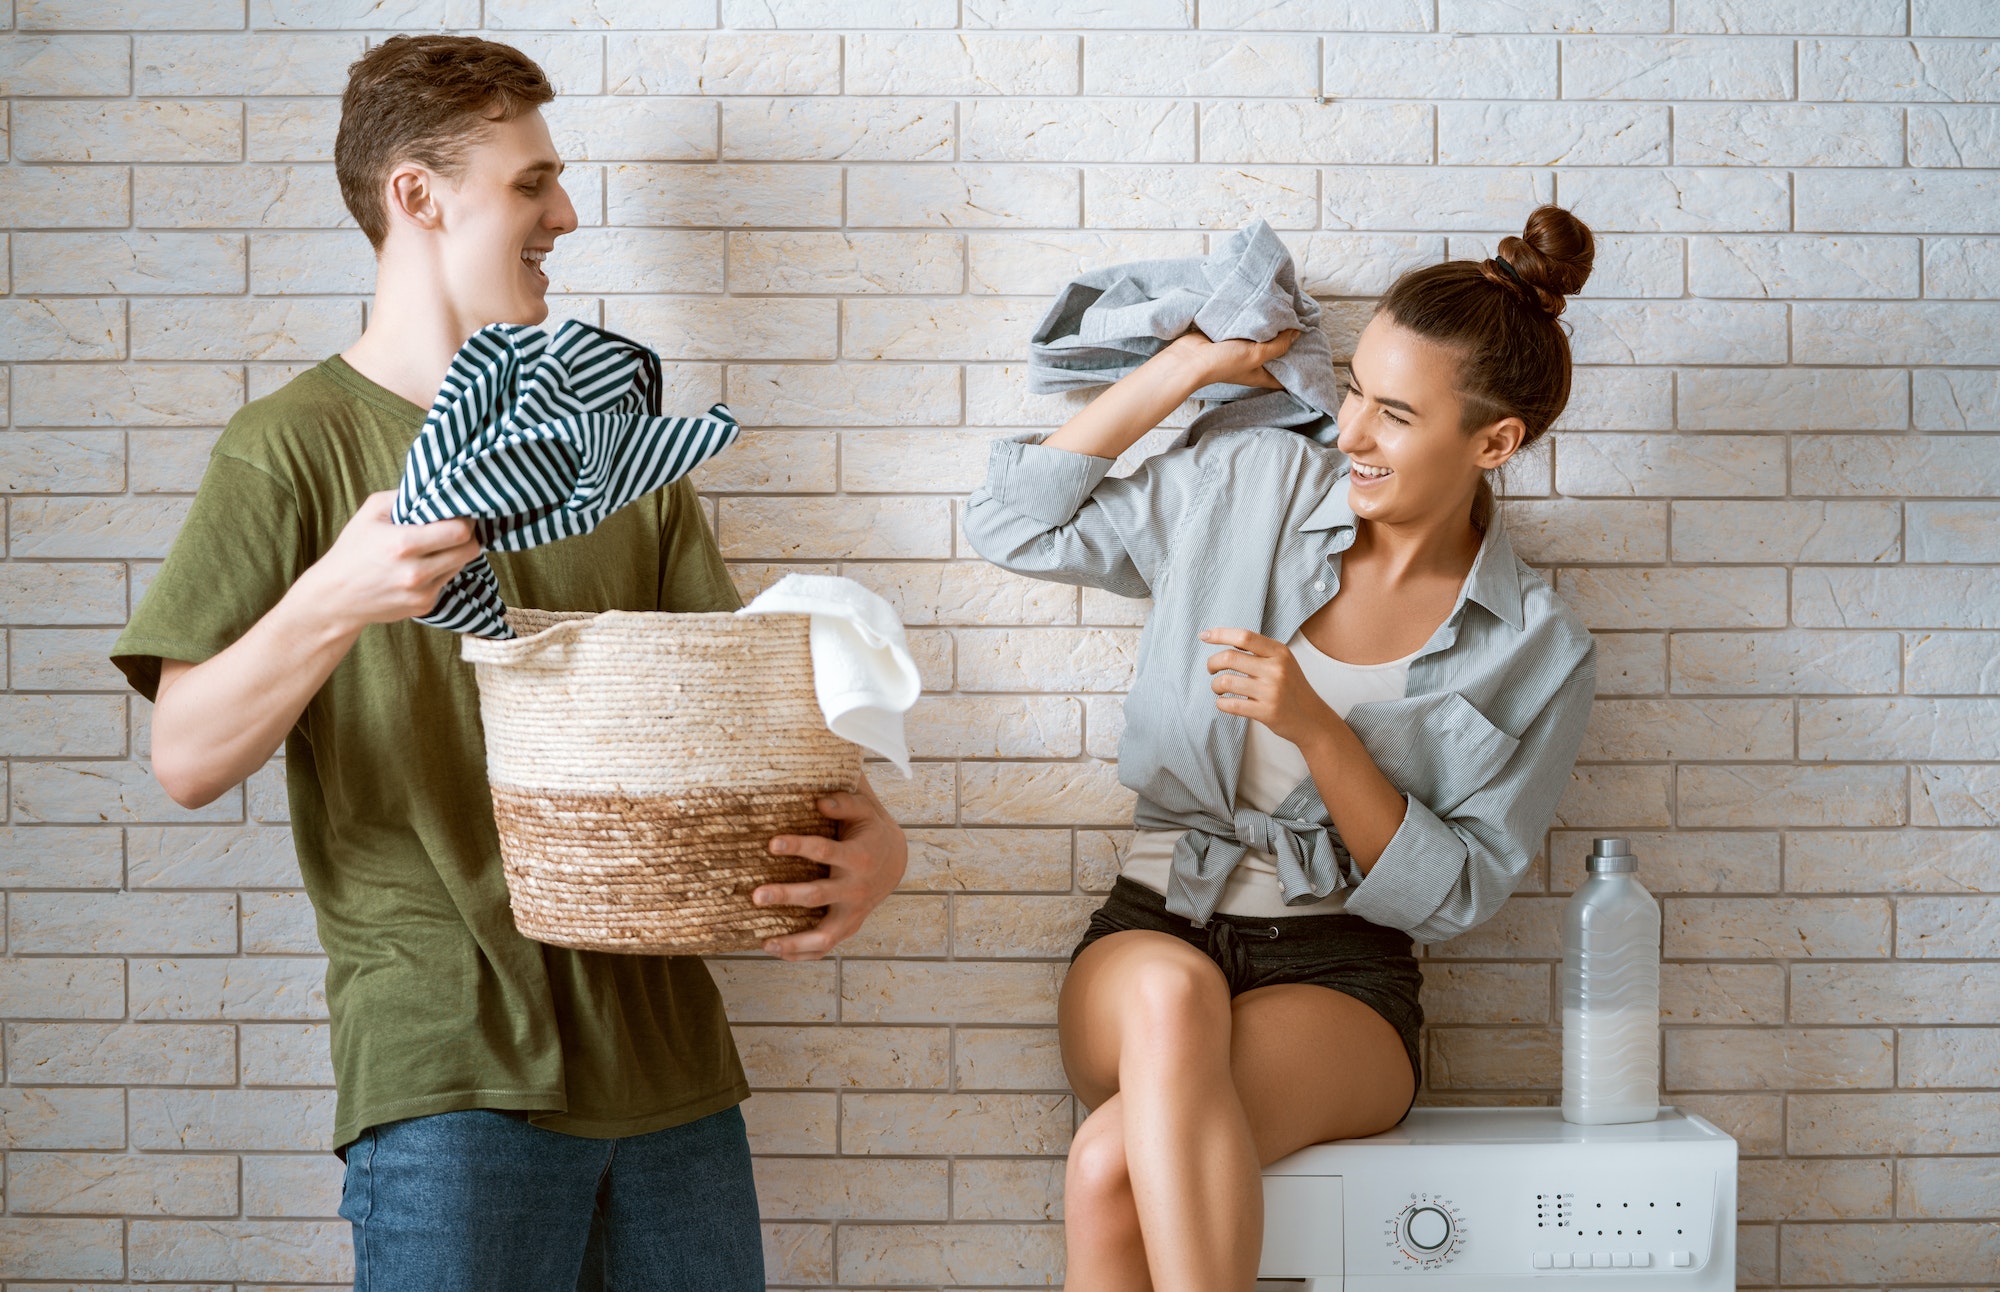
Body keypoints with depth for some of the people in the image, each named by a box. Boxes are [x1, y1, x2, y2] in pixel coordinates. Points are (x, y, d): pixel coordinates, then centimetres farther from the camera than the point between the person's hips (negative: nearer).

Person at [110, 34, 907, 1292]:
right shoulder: (293, 450, 0)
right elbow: (188, 760, -8)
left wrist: (866, 829, -10)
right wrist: (334, 601, -26)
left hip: (661, 1035, 5)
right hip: (448, 1054, -5)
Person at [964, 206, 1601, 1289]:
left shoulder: (1536, 655, 1)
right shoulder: (1246, 489, 6)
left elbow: (1450, 894, -3)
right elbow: (1013, 522, 8)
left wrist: (1315, 727, -16)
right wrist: (1191, 364, 7)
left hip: (1340, 972, -2)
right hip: (1152, 931, 2)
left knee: (1115, 1167, -35)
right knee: (1172, 992, -39)